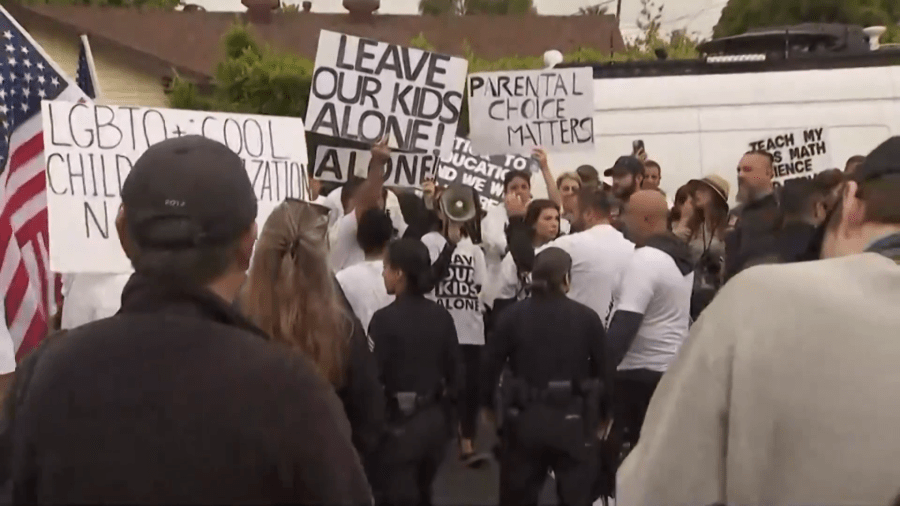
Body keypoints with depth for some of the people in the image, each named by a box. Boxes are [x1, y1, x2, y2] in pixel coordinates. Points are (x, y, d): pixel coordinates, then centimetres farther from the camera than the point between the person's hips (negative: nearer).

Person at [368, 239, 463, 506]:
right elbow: (455, 372, 4)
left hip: (399, 422, -6)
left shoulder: (385, 318, -16)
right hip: (435, 419, 6)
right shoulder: (442, 316, -1)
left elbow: (373, 377, -16)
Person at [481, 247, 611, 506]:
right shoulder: (587, 318, -7)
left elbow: (491, 363, -2)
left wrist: (488, 404, 15)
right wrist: (604, 412, 15)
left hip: (525, 417, 1)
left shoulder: (512, 315, -6)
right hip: (573, 418, -1)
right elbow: (602, 369, 0)